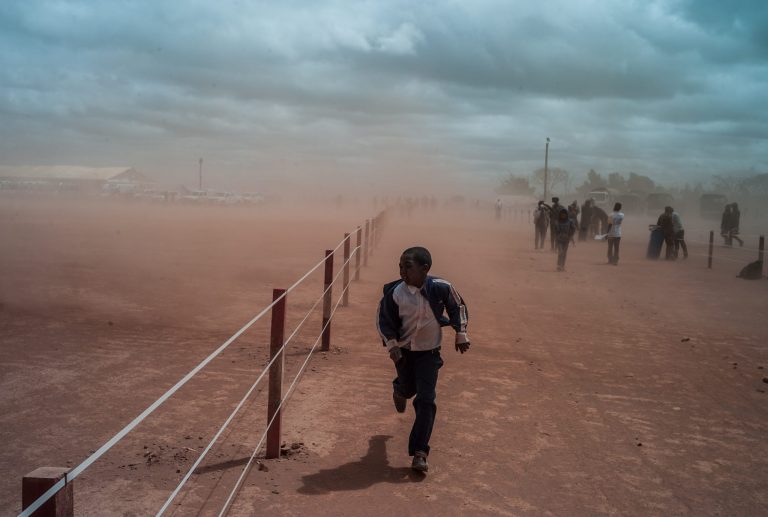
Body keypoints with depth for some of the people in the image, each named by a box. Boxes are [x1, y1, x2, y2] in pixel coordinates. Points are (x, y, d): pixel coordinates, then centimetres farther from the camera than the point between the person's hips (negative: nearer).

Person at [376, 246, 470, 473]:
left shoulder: (441, 288, -19)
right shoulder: (394, 293, -20)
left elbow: (458, 306, 0)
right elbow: (384, 320, -7)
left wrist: (461, 334, 1)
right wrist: (392, 345, -17)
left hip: (429, 352, -1)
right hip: (404, 350, 1)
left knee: (426, 400, -7)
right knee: (408, 389, 20)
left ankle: (419, 452, -3)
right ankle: (399, 389, 60)